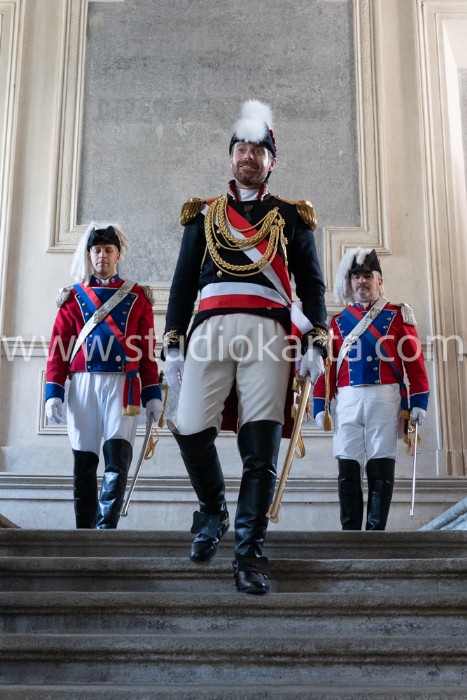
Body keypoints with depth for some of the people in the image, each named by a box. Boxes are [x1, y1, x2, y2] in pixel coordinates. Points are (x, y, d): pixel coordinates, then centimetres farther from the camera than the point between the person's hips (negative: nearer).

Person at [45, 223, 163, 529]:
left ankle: (106, 528, -12)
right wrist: (54, 394, -2)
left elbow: (148, 349, 7)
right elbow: (58, 350, 7)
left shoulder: (138, 296, 11)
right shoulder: (73, 296, 13)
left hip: (122, 384, -1)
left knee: (118, 458, -12)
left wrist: (153, 396, 1)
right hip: (82, 384, 2)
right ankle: (85, 529, 12)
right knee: (84, 461, 4)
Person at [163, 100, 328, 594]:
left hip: (268, 335, -1)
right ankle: (213, 511, 20)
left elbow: (312, 283, 13)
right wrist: (173, 345, 7)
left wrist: (316, 345, 0)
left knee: (261, 444, -8)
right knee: (191, 430, -9)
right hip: (210, 331, 1)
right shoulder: (203, 216, 21)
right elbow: (182, 282, 16)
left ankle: (249, 551, -1)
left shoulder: (292, 217, 19)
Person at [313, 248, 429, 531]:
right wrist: (321, 406, 3)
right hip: (348, 399, 2)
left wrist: (419, 402, -5)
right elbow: (327, 365, 12)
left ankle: (376, 532, 0)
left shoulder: (398, 315, 11)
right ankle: (350, 532, 3)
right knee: (348, 468, -1)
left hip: (385, 398, -2)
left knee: (381, 467, -4)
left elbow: (415, 361, 4)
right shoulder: (338, 321, 17)